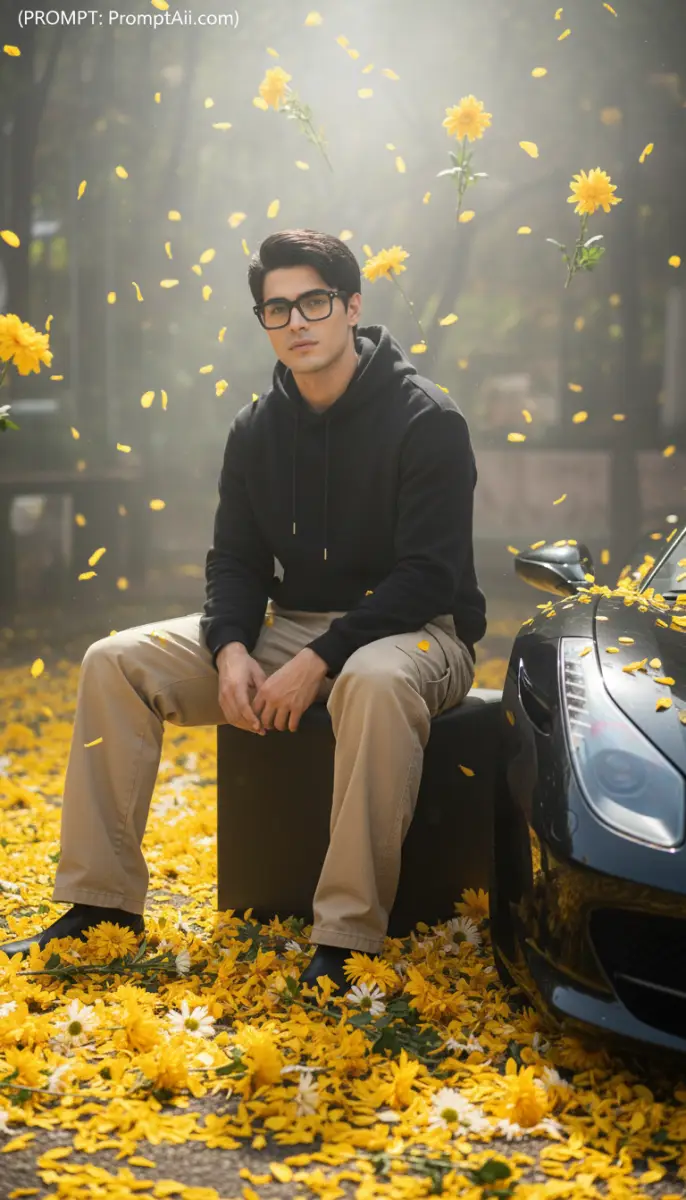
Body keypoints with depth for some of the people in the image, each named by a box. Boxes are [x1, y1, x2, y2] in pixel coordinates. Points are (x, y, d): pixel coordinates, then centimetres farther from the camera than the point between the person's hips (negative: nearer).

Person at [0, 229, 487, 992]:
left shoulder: (425, 420, -12)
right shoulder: (256, 429, 6)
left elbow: (429, 577, -18)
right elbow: (235, 558, 10)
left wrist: (319, 660, -25)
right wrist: (231, 649, -12)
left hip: (415, 629, -6)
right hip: (291, 624, 6)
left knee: (376, 682, -43)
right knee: (115, 663, -9)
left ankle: (347, 941, -36)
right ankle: (101, 904, -6)